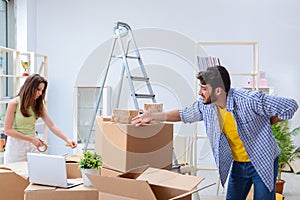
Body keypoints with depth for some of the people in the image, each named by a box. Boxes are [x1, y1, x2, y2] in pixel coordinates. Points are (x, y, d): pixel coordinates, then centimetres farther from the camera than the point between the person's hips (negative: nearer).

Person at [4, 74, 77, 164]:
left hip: (32, 146, 4)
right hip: (16, 145, -3)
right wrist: (31, 139, -17)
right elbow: (7, 130, -12)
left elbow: (52, 126, -4)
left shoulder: (39, 105, 3)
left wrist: (67, 140, -16)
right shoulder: (14, 103, -10)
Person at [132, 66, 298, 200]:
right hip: (238, 164, 5)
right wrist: (152, 116, 2)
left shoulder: (250, 99, -29)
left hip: (263, 161, -5)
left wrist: (265, 124, -11)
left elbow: (291, 106, -20)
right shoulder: (205, 105, -11)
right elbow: (185, 115, 7)